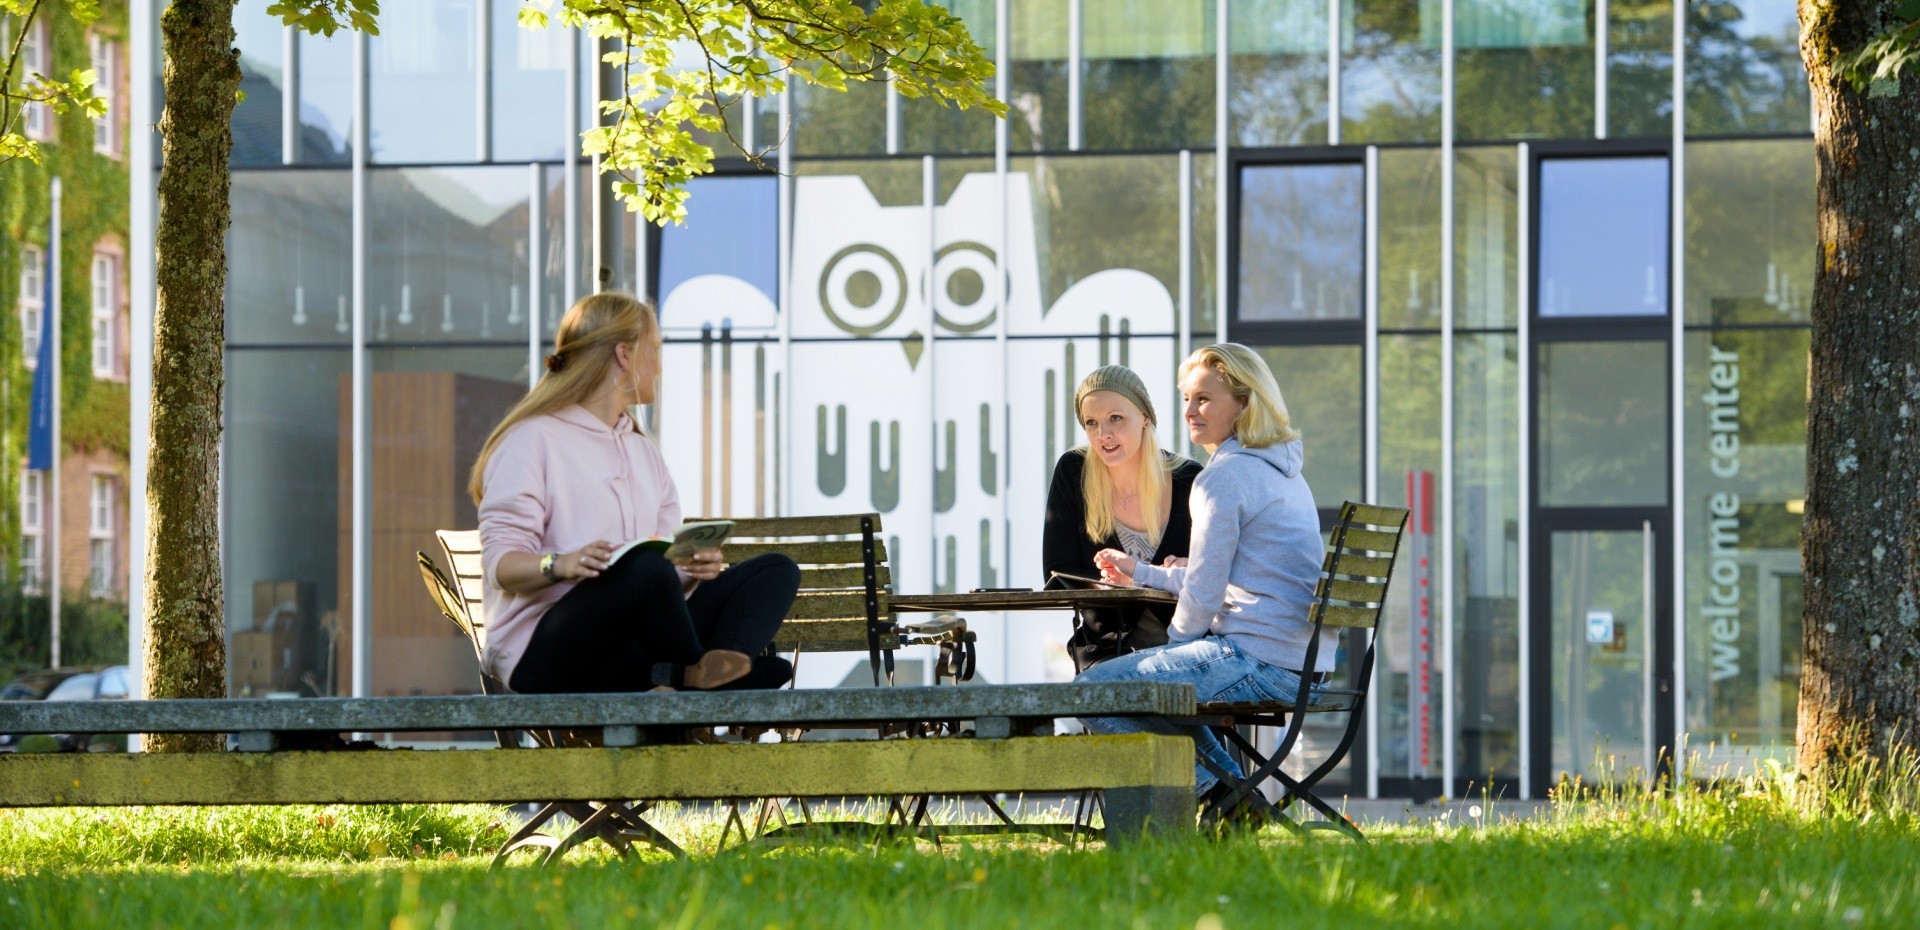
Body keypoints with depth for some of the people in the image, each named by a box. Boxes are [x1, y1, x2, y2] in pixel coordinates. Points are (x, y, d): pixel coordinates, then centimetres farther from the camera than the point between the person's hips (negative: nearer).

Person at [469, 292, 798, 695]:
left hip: (634, 646, 8)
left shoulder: (643, 451, 26)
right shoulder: (532, 440, 1)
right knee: (644, 566, -38)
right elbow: (500, 561, -9)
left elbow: (670, 558, 17)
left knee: (777, 570, -7)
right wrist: (561, 565, -30)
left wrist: (695, 567, -7)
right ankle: (693, 675, -13)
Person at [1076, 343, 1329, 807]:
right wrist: (1141, 573, 36)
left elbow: (1203, 594, -12)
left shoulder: (1223, 476, -11)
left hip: (1258, 663, -10)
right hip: (1307, 670, 10)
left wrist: (1176, 644, 7)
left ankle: (1215, 794, -2)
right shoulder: (1284, 472, 19)